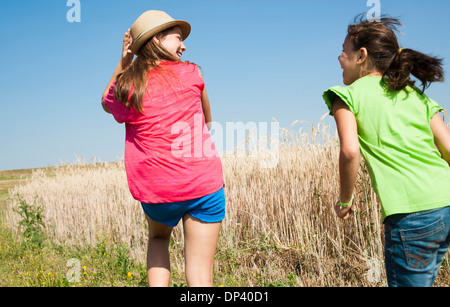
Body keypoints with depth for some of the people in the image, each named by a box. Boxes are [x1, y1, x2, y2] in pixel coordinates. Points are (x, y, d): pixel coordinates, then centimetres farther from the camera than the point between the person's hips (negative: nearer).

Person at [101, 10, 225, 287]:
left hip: (155, 191, 2)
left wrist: (123, 62, 17)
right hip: (204, 184, -1)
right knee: (200, 275, 5)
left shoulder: (124, 88, 1)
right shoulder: (190, 73, -1)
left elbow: (107, 102, 27)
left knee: (158, 237, 34)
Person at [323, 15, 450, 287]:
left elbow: (350, 151, -15)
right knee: (421, 280, 25)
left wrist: (345, 200, -1)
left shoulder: (349, 95, 1)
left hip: (412, 216, -6)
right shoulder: (416, 95, 17)